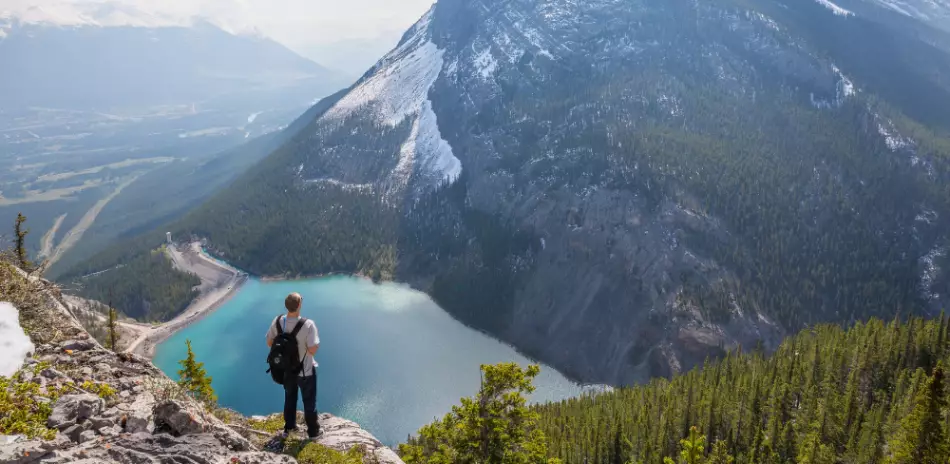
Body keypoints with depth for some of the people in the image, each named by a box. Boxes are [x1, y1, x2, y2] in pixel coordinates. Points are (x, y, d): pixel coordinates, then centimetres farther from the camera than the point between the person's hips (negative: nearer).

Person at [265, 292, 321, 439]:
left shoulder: (277, 321, -15)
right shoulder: (308, 324, -31)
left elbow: (270, 343, -3)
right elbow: (312, 350, -29)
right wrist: (317, 343, -9)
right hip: (305, 371, -4)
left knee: (289, 398, 27)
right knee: (309, 401, 16)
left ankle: (288, 427, 44)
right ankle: (313, 431, 31)